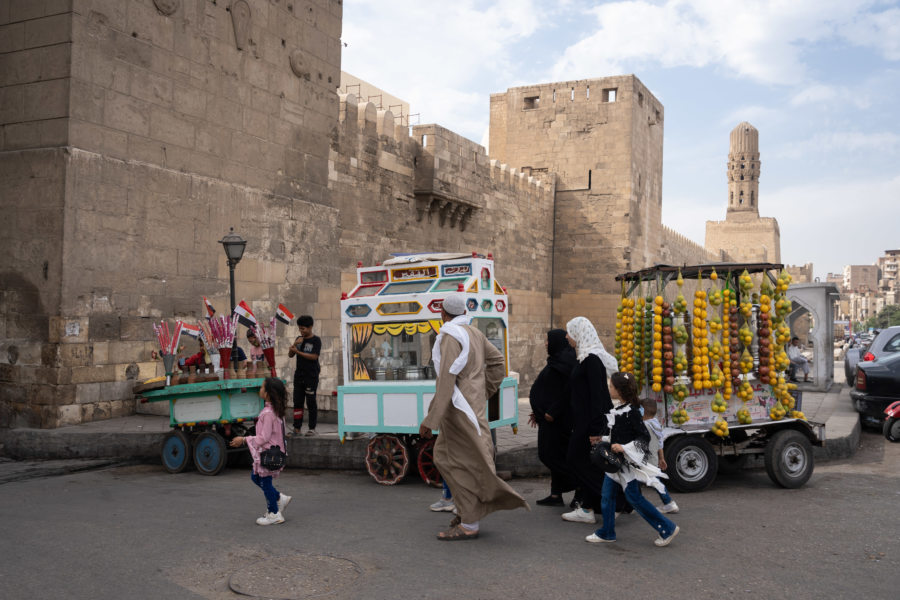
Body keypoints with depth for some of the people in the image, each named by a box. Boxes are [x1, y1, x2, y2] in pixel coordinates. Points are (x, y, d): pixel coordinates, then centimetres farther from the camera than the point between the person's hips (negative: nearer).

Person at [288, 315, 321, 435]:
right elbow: (290, 354, 10)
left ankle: (312, 428, 6)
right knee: (297, 402, 5)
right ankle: (297, 428, 10)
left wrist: (298, 352, -12)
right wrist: (294, 344, -8)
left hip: (311, 377, -5)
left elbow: (314, 356, -14)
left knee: (311, 402, -1)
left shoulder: (316, 340, -5)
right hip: (299, 375, 5)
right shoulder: (299, 339, 12)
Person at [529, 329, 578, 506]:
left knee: (550, 454, -6)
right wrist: (538, 412, 19)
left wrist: (551, 412, -23)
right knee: (554, 454, 11)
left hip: (556, 418, -10)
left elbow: (566, 390, -23)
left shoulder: (563, 362, -16)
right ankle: (556, 495, 15)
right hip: (549, 414, 10)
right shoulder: (557, 360, 15)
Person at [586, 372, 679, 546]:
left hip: (629, 463, -9)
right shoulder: (617, 410, 8)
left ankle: (667, 528, 8)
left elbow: (645, 437, -21)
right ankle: (606, 533, 21)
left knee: (634, 497, -2)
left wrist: (624, 448, -26)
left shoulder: (632, 411, -19)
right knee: (607, 495, 10)